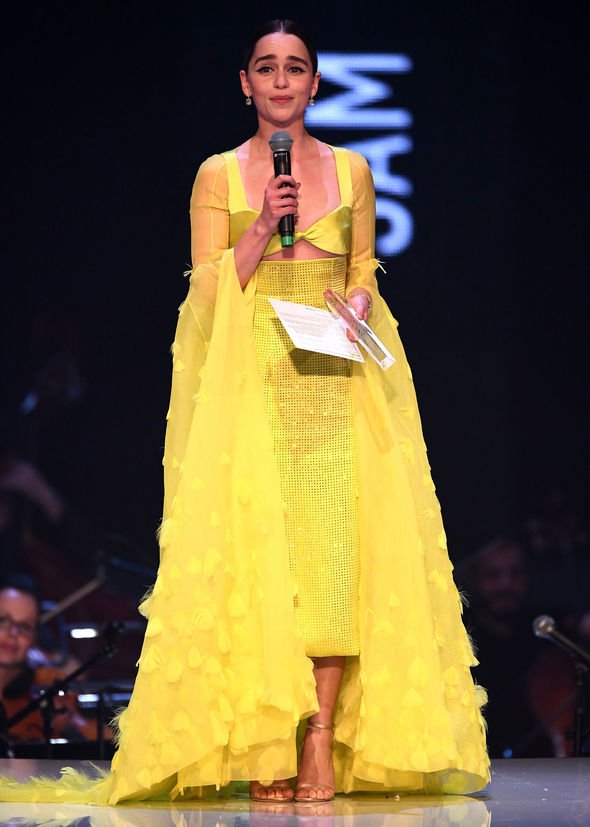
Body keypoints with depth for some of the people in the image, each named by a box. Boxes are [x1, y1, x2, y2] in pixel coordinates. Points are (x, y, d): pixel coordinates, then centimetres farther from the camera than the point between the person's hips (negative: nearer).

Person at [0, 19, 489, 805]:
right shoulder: (219, 175, 8)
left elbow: (364, 276, 16)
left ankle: (323, 742, -11)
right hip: (247, 381, -1)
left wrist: (355, 308, -5)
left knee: (330, 543, -11)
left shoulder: (351, 170, 13)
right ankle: (267, 751, -7)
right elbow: (208, 292, 3)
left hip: (331, 382, 1)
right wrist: (263, 225, -9)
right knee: (255, 550, -9)